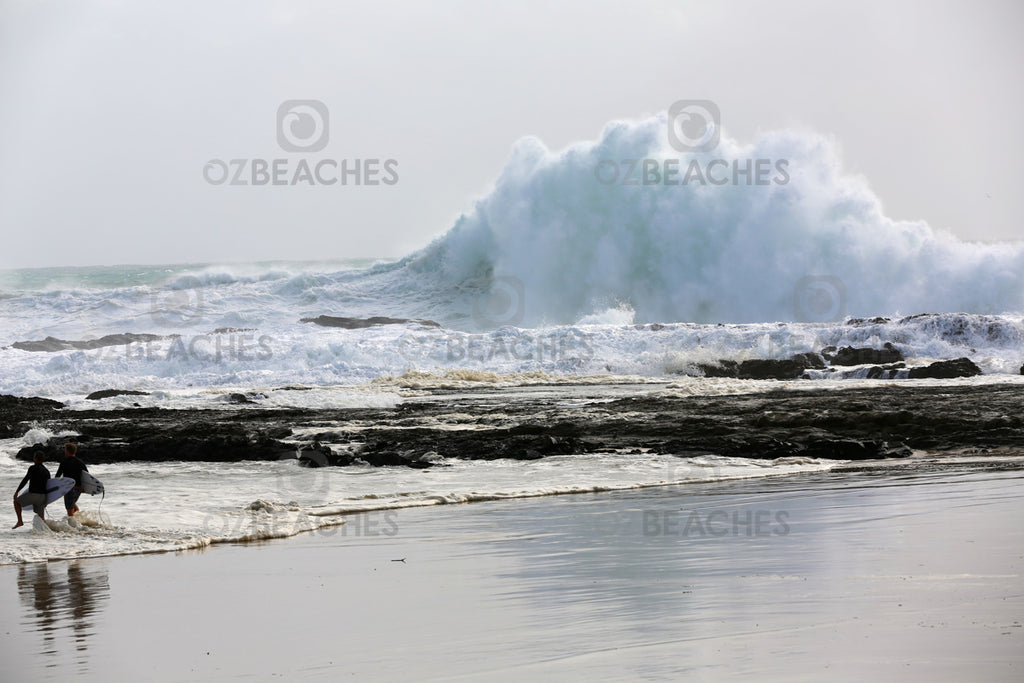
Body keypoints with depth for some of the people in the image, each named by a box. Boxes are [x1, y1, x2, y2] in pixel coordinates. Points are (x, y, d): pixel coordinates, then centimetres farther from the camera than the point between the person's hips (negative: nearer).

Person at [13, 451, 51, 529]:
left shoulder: (33, 468, -8)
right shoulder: (47, 471, 12)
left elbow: (25, 480, -14)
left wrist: (17, 491, -10)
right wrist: (46, 501, 26)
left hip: (33, 495, -6)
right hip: (42, 496, 6)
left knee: (17, 502, 19)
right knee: (41, 517, 12)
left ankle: (20, 521, 14)